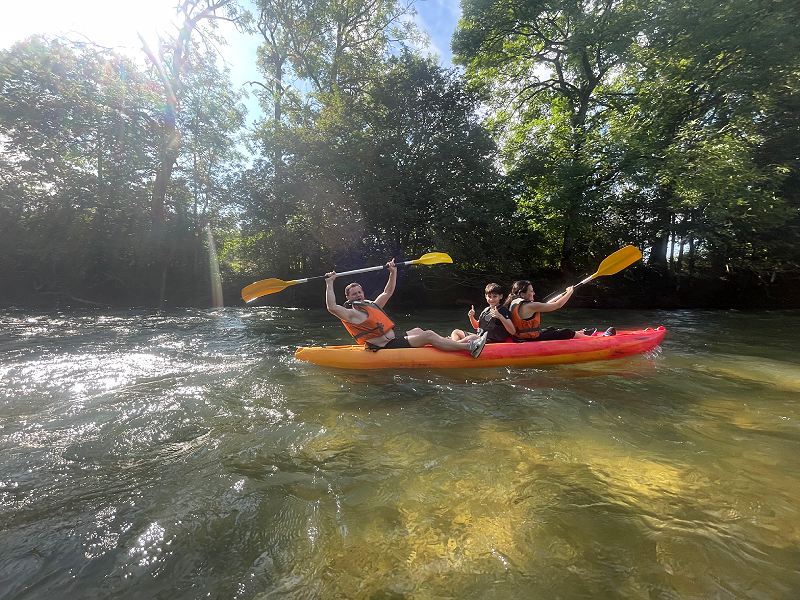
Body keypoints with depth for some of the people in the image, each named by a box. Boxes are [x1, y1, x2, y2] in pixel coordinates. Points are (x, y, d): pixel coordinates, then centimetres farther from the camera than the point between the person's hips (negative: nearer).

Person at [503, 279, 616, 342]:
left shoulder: (515, 303, 5)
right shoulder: (530, 306, -23)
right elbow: (557, 305, -15)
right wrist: (570, 293, 0)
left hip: (522, 337, 9)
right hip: (532, 340, -9)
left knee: (551, 329, 29)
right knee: (569, 333, 7)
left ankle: (583, 333, 54)